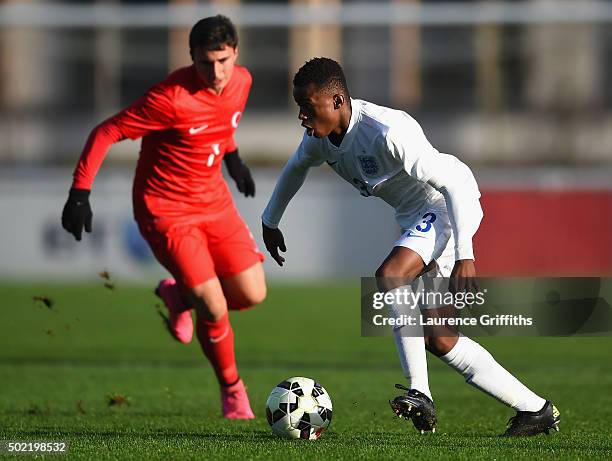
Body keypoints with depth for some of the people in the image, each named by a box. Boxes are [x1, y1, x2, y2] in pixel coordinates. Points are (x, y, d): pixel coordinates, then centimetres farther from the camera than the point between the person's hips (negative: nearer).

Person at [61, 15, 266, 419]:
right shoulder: (172, 98, -27)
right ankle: (232, 390, 13)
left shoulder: (241, 82, -6)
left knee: (252, 295, 0)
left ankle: (180, 295, 29)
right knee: (214, 309, -13)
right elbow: (105, 132, -20)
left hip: (214, 200, 7)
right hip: (166, 210, -7)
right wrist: (80, 193, -22)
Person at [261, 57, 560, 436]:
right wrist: (270, 221, 28)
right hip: (416, 216, 9)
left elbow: (451, 183, -31)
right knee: (436, 338, 4)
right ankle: (535, 409, 12)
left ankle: (420, 394, -28)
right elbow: (296, 168, 21)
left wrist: (464, 255, -35)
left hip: (449, 204, -9)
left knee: (390, 276, -33)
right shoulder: (320, 136, -5)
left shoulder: (387, 132, -31)